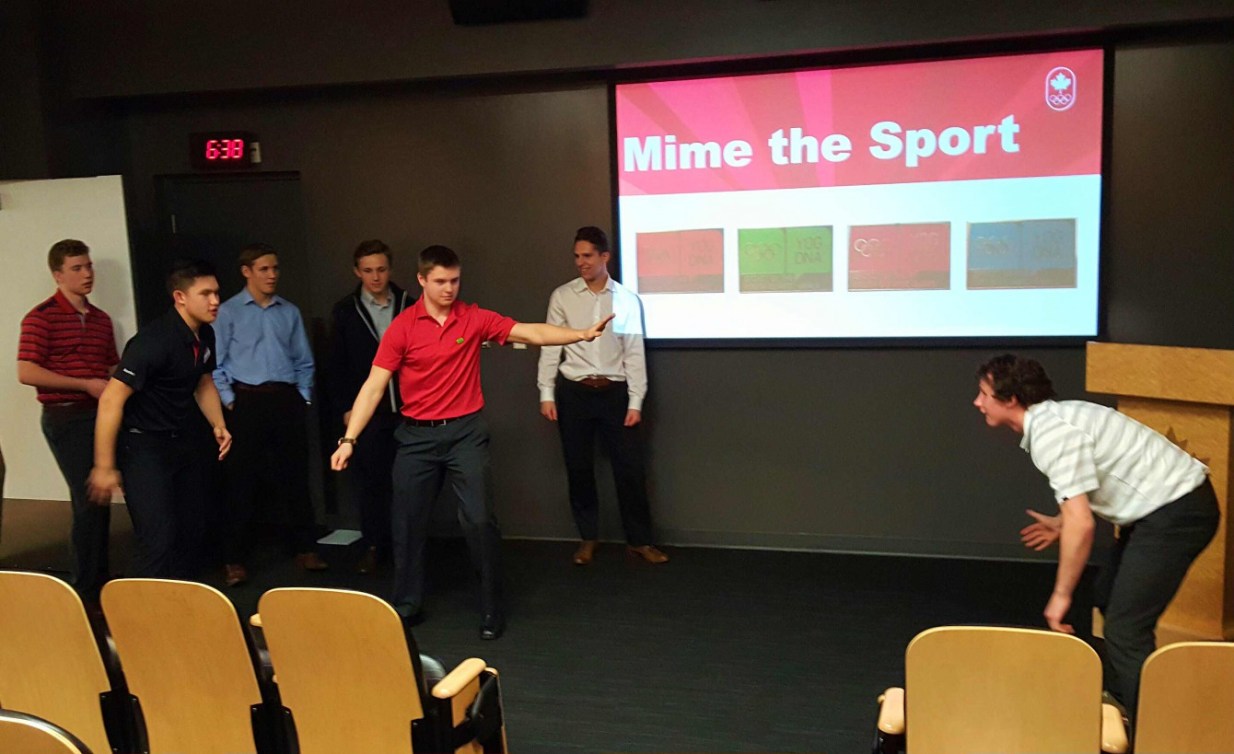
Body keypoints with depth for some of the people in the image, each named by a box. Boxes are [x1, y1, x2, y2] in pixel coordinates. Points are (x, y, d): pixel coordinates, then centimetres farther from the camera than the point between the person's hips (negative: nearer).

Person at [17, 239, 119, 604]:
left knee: (96, 501, 13)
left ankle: (98, 582, 25)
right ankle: (88, 591, 4)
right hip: (66, 418, -6)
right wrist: (86, 385, -17)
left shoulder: (101, 319, 12)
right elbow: (26, 372, -15)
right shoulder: (42, 317, -7)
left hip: (101, 416, 6)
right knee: (91, 501, -8)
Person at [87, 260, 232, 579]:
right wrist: (104, 467, -23)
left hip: (179, 441, 9)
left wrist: (219, 425, 6)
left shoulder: (204, 336, 2)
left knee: (191, 530, 14)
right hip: (142, 445, -8)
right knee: (159, 540, -13)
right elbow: (111, 399, -25)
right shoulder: (155, 341, -24)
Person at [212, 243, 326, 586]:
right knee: (243, 481, 2)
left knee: (294, 477, 8)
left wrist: (303, 397, 6)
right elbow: (216, 364, -1)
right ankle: (235, 559, 12)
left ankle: (304, 548, 19)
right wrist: (230, 401, -7)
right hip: (248, 402, -3)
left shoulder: (290, 312, 10)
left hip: (288, 400, 3)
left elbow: (304, 361, 14)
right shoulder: (228, 312, 1)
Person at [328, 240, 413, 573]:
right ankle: (373, 546, 16)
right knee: (368, 480, 4)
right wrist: (345, 407, -1)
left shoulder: (409, 306, 4)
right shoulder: (345, 310, 3)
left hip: (406, 408, 0)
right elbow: (337, 364, 4)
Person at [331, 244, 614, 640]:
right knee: (408, 523, 9)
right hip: (417, 435, 1)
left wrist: (582, 334, -18)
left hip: (466, 432, 0)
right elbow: (374, 386, -7)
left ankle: (491, 608, 12)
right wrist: (349, 438, -14)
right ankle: (406, 606, 28)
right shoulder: (402, 327, -5)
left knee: (480, 520, -4)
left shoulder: (475, 318, -2)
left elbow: (532, 333, -6)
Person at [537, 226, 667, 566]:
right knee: (579, 468, 9)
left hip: (615, 392, 0)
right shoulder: (562, 296, 1)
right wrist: (546, 393, -4)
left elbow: (635, 353, 0)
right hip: (574, 392, 1)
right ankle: (587, 538, 26)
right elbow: (550, 346, 2)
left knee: (630, 468, 2)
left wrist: (636, 402, -4)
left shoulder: (627, 299, 0)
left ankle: (640, 540, 17)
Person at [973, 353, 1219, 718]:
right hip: (1165, 500, 11)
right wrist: (1060, 522, 20)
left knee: (1125, 629, -12)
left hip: (1177, 510, -11)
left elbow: (1081, 525, -27)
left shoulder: (1052, 434, -24)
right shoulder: (1052, 418, 6)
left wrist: (1061, 596, -18)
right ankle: (1119, 700, 36)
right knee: (1109, 598, 22)